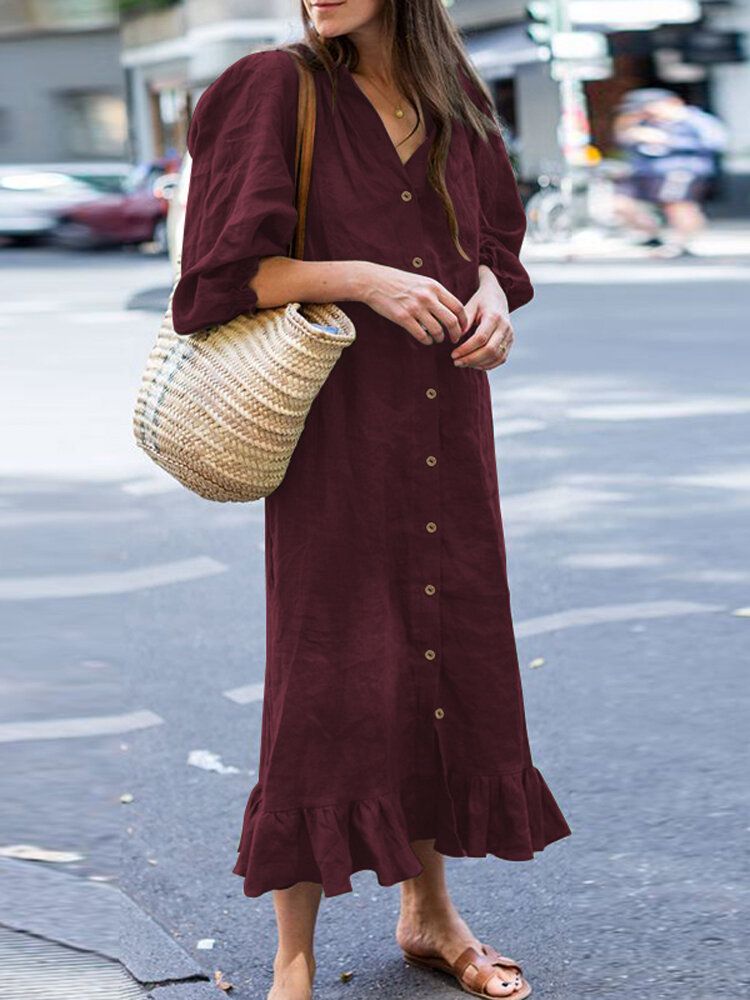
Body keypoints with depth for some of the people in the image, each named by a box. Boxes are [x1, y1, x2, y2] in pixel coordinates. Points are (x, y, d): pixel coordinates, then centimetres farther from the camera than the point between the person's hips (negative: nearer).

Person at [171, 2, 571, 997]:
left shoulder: (450, 97, 9)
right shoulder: (276, 89, -6)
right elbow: (226, 266, -9)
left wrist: (492, 297, -5)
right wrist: (360, 278, -21)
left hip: (444, 431, 5)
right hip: (338, 428, -5)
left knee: (444, 652, 11)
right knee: (327, 667, -2)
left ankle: (428, 909, 28)